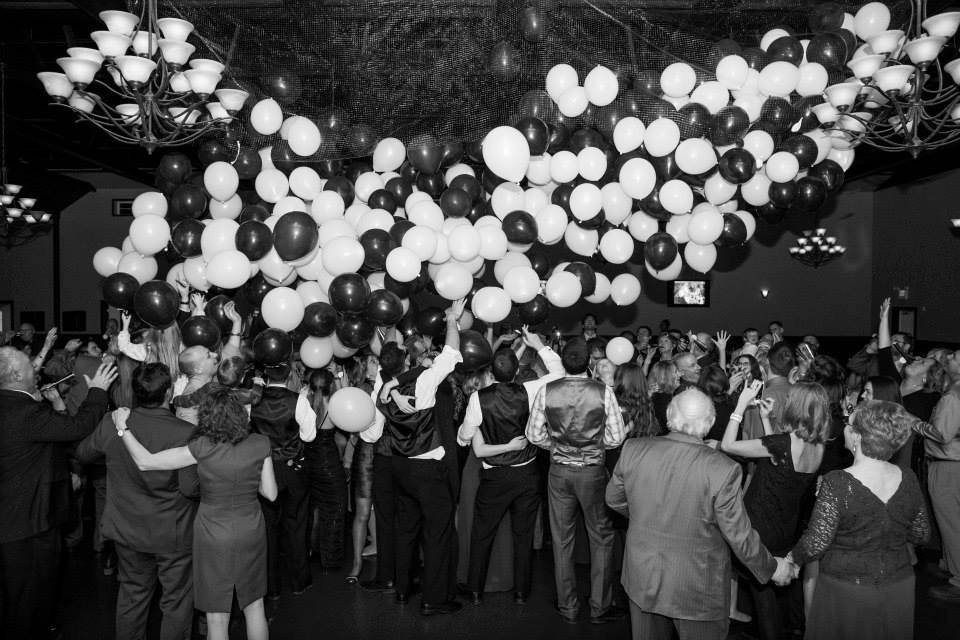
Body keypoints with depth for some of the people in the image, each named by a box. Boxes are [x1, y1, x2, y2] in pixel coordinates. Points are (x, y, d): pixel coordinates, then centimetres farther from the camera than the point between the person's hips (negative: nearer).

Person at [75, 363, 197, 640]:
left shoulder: (111, 423, -14)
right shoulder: (185, 432, -28)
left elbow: (82, 454, 7)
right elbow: (190, 488, -22)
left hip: (127, 530, 5)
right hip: (173, 534, -4)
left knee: (132, 594, 25)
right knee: (176, 601, 15)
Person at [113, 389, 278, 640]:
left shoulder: (203, 448, -19)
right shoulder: (260, 444, -13)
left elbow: (145, 462, -14)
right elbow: (271, 493, -6)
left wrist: (122, 427, -4)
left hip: (214, 537, -2)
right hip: (251, 534, 2)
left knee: (217, 617, 13)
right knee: (254, 606, 20)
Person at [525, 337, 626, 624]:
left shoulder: (546, 391, -9)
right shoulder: (604, 392, -13)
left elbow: (534, 434, -3)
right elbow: (616, 438, -9)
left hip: (559, 471, 2)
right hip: (593, 471, -2)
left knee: (562, 540, 14)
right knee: (601, 538, 15)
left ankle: (568, 607, 26)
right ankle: (599, 607, 22)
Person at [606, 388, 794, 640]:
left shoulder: (633, 450, -15)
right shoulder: (722, 470, -25)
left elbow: (614, 499, 2)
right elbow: (740, 538, -15)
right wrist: (772, 567, 5)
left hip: (642, 579, 3)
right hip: (696, 589, -3)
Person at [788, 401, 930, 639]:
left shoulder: (837, 484, -25)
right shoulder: (909, 479, -9)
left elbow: (816, 543, -21)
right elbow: (920, 534, 4)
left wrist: (792, 558, -3)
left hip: (847, 591, -5)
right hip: (899, 591, 5)